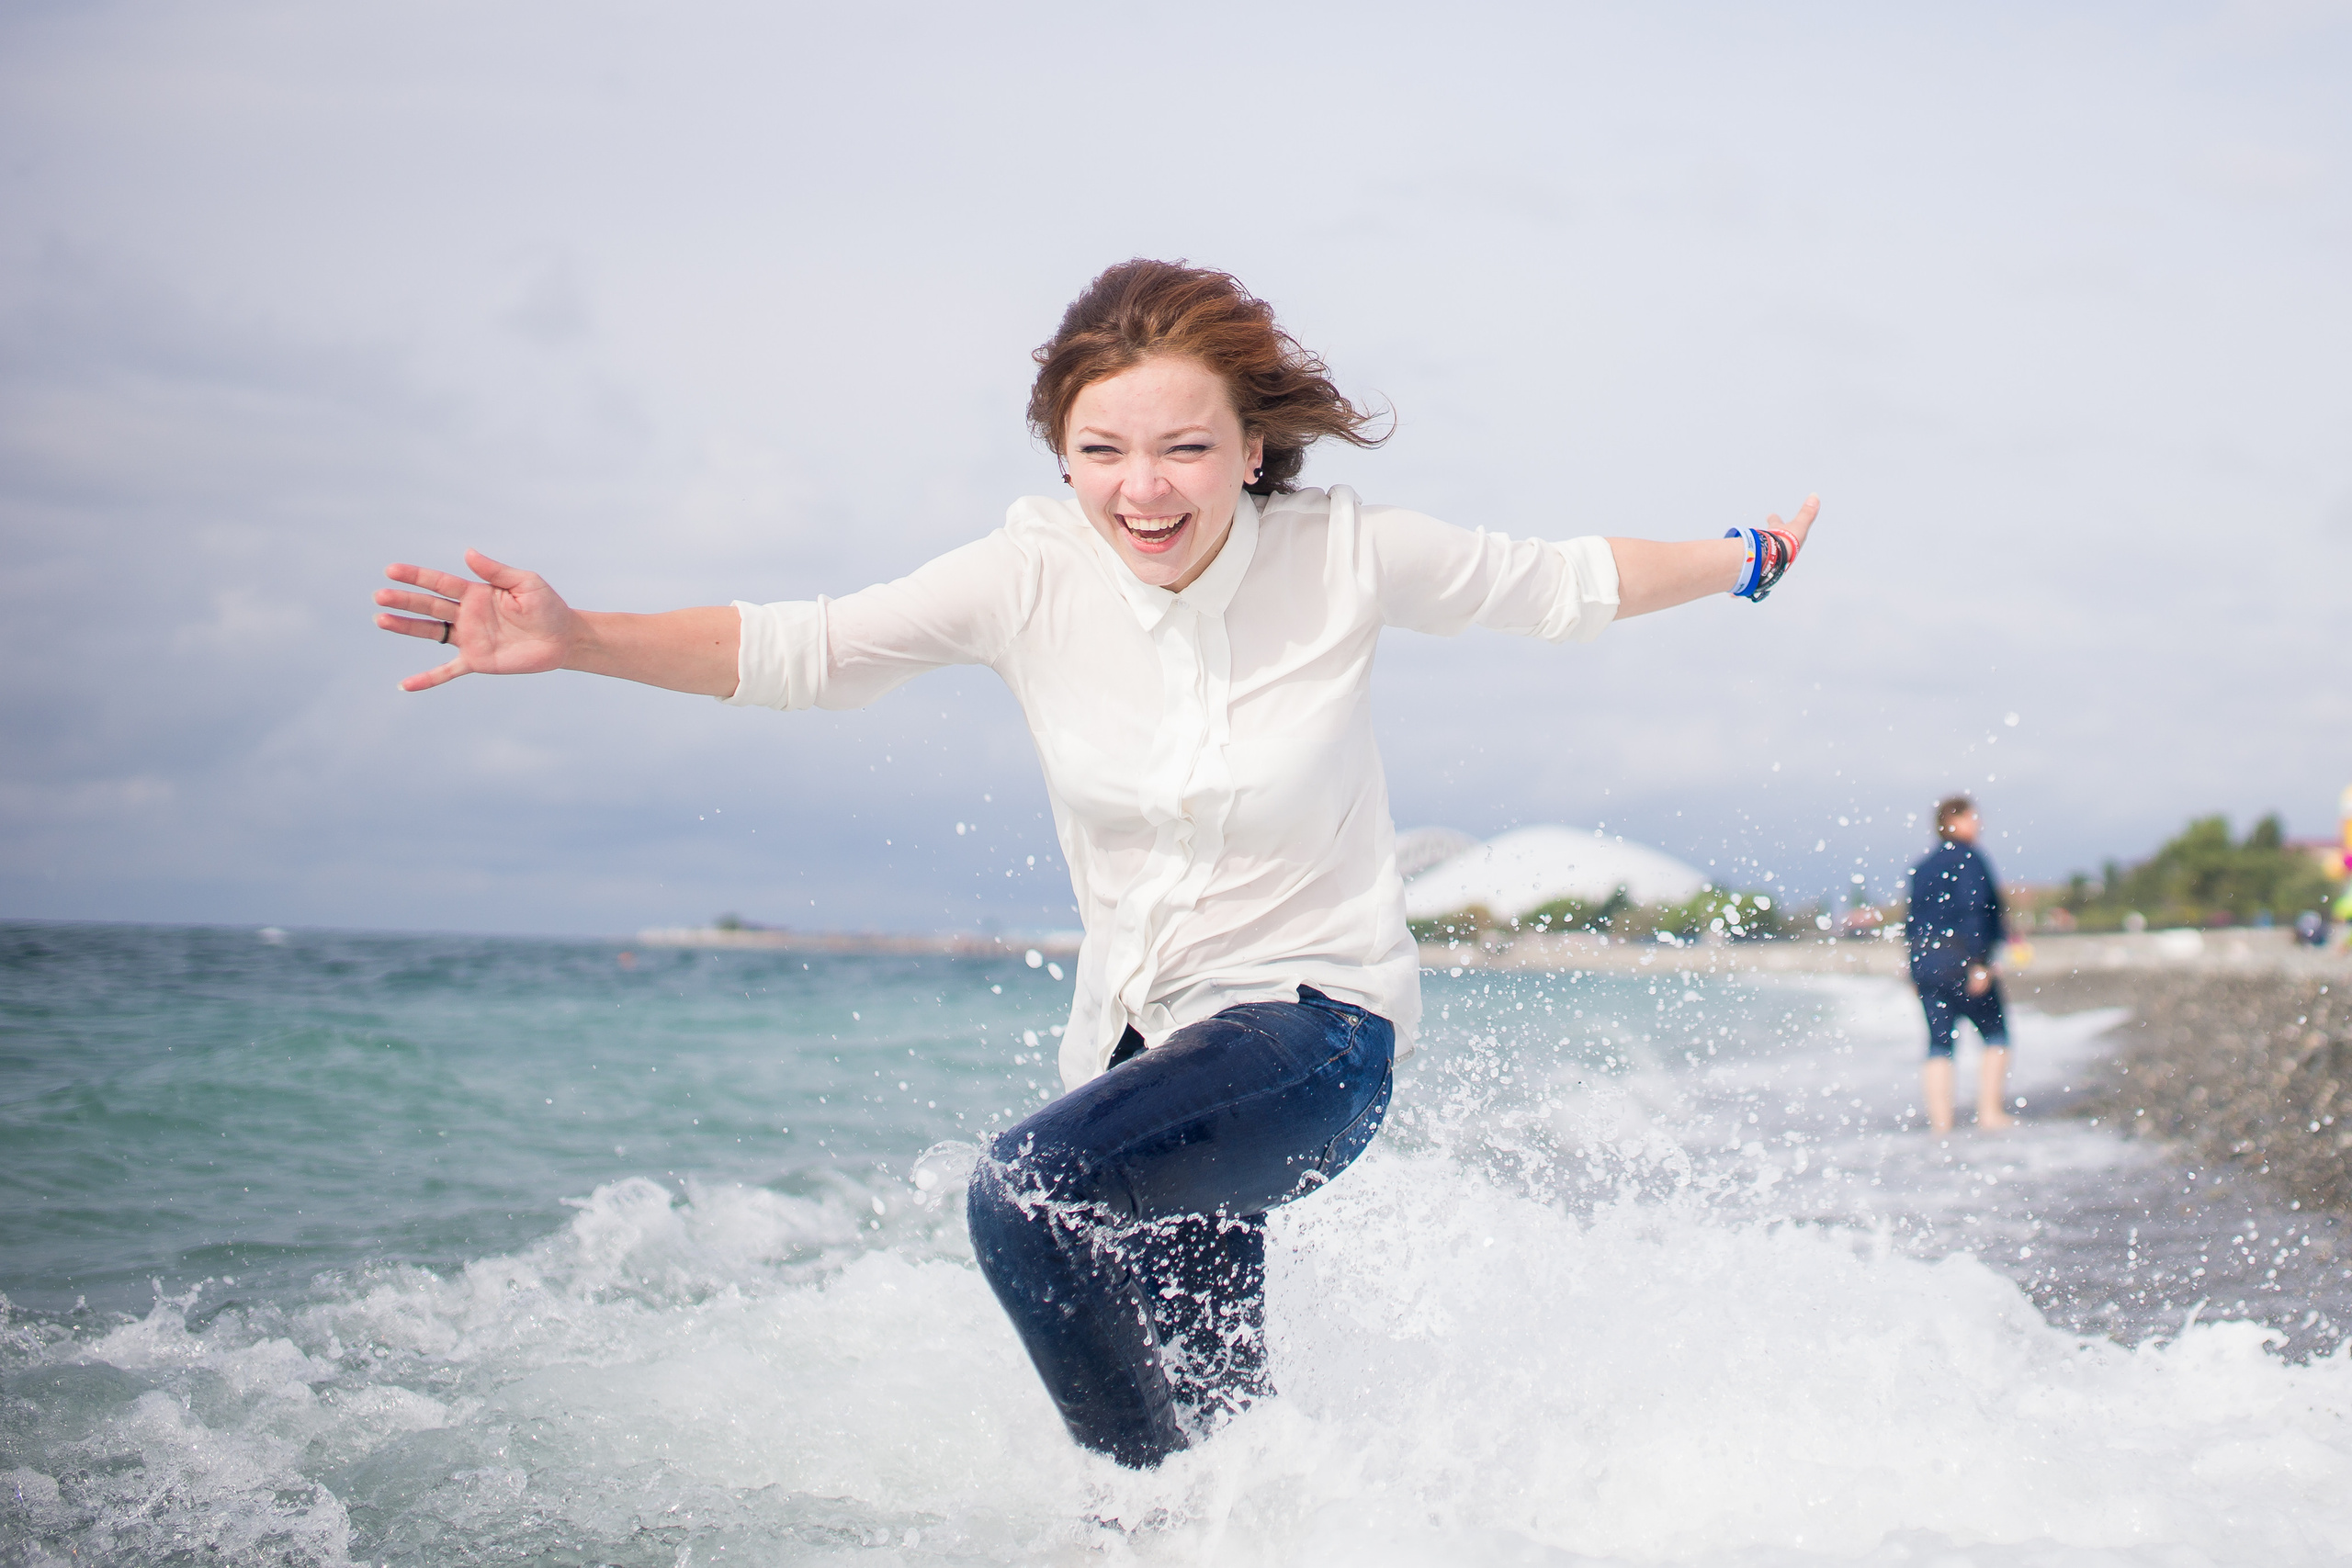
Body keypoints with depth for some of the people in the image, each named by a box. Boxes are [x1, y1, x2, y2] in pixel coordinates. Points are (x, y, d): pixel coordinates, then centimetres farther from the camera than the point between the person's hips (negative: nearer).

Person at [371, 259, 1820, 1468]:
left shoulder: (1346, 557, -14)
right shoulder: (1033, 575, -10)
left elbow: (1558, 584, 2)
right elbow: (802, 652, -6)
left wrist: (1745, 561, 5)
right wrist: (577, 641, -17)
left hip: (1317, 1020, -4)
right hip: (1140, 1031, 4)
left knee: (1028, 1196, -29)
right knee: (1211, 1407, 14)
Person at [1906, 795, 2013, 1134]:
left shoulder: (1922, 868, 17)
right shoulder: (1968, 858, -6)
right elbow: (1973, 910, -16)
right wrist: (1978, 963, -18)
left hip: (1922, 962, 7)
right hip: (1959, 959, -7)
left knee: (1939, 1043, 5)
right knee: (1996, 1035, 7)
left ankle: (1940, 1123, -1)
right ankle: (1989, 1112, 0)